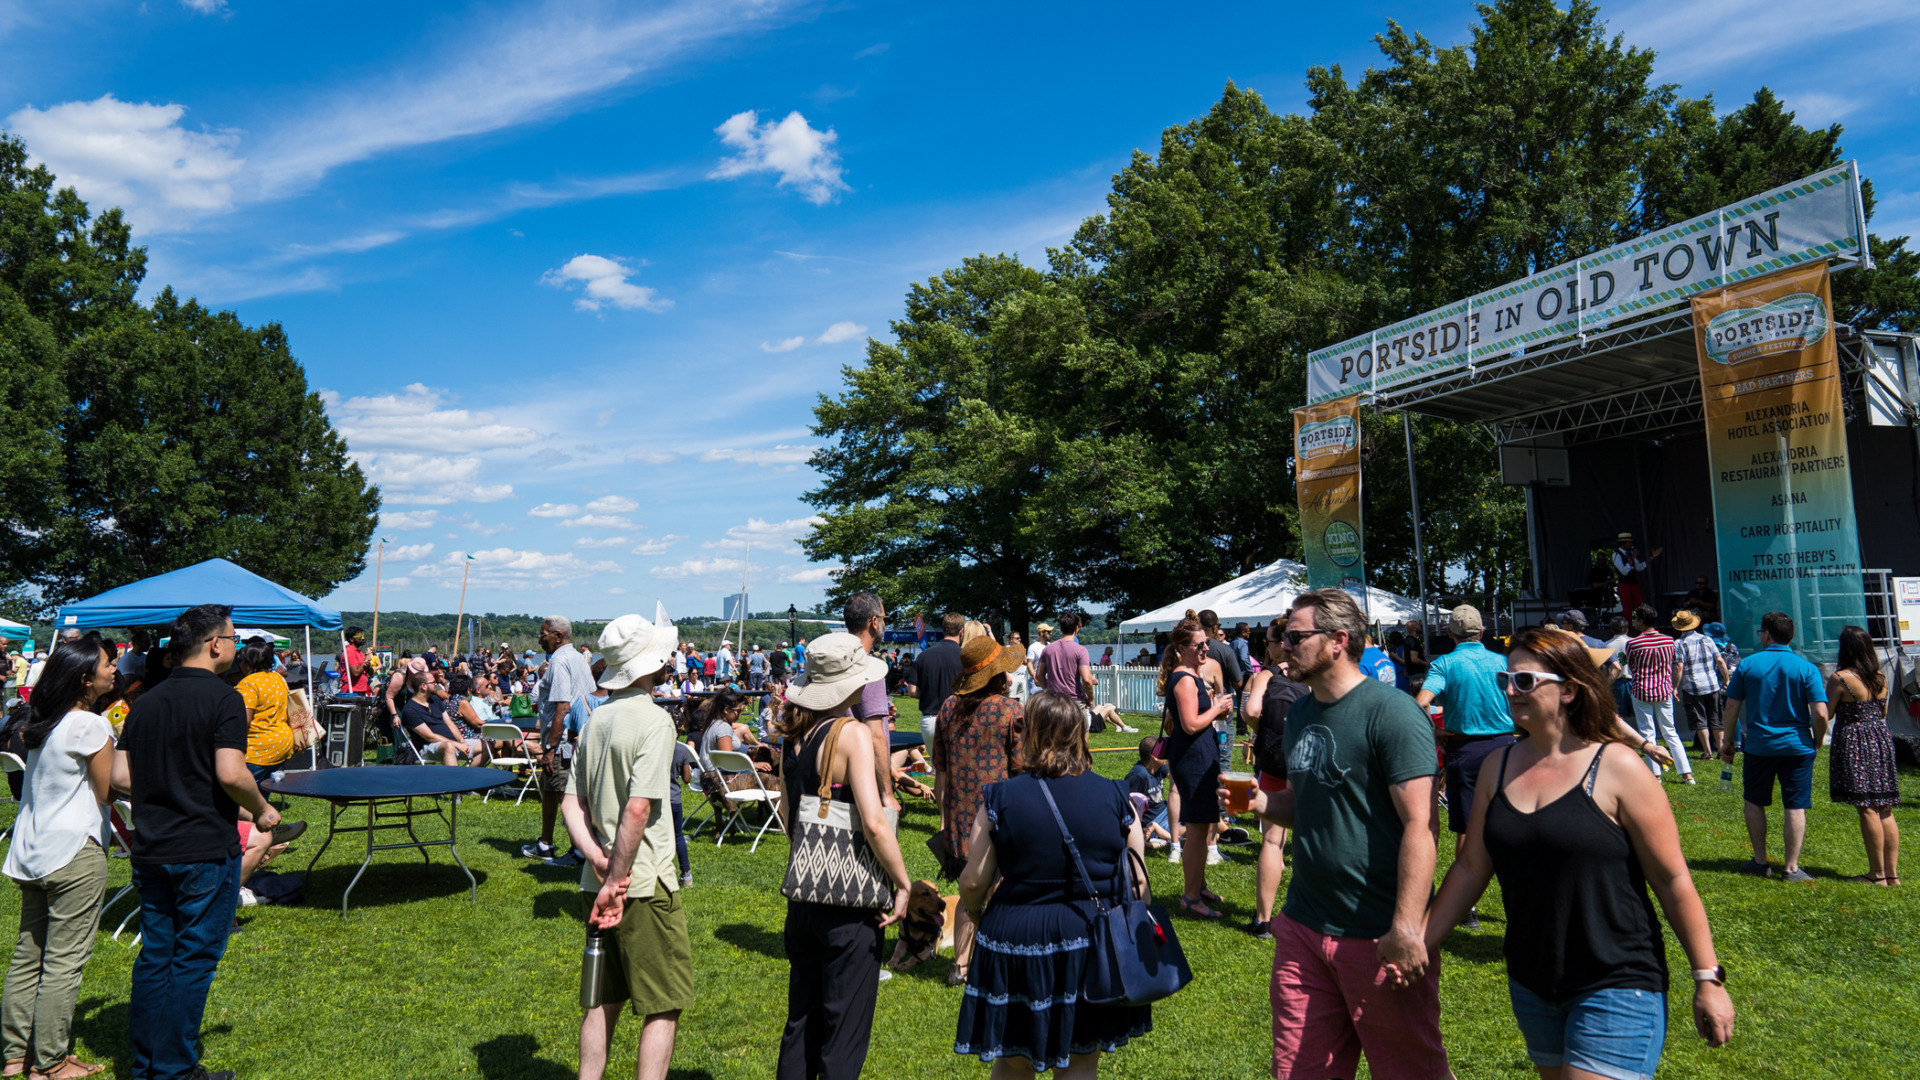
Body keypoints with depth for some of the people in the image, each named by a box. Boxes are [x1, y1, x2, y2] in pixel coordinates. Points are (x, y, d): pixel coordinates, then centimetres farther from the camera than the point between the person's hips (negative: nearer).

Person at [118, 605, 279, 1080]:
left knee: (154, 956, 15)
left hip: (150, 849, 7)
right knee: (193, 961, 3)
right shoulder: (222, 698, -14)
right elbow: (230, 773, -22)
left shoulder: (145, 702, 8)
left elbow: (121, 776, 8)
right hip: (206, 852, -7)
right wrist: (261, 810, -6)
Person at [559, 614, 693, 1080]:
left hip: (597, 883, 8)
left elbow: (570, 801, 7)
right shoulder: (653, 719, -16)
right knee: (665, 1005, 3)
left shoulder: (597, 719, 8)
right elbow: (637, 809, -23)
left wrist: (596, 858, -3)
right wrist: (616, 881, -16)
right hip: (644, 884, -8)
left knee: (604, 998, 19)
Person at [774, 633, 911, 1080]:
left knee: (801, 1022, 20)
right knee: (844, 1031, 6)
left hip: (802, 895, 7)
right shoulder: (852, 734, -17)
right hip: (849, 901, -7)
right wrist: (903, 885, -13)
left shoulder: (795, 733, 5)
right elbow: (874, 823, -23)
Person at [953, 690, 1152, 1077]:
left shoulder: (1001, 798, -10)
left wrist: (972, 911, 15)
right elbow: (1138, 881, 0)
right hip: (1094, 942, 2)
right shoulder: (1116, 797, -5)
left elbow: (974, 882, -7)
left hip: (1016, 941, -1)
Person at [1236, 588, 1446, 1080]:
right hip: (1303, 926, 7)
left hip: (1379, 936, -7)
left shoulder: (1391, 713, -14)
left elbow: (1418, 825, -18)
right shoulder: (1300, 713, 10)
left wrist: (1406, 929, -23)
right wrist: (1261, 802, 0)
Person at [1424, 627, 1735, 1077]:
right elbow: (1471, 868, 7)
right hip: (1530, 985, 5)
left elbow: (1673, 880, -7)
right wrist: (1419, 943, 3)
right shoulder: (1498, 768, 3)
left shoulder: (1616, 769, -11)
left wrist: (1708, 978, -5)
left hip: (1616, 987, -5)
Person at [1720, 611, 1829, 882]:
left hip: (1759, 746, 0)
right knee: (1795, 807, 4)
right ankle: (1791, 867, 5)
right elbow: (1820, 713, -11)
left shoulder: (1747, 665, -2)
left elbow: (1730, 710, -2)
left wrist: (1729, 741, 10)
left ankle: (1760, 862, 19)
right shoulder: (1806, 668, -4)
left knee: (1754, 802, 15)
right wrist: (1817, 742, 6)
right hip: (1797, 746, 0)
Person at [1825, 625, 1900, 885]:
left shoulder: (1841, 678, -13)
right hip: (1881, 741, 7)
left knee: (1867, 810, -4)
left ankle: (1877, 874, 0)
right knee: (1885, 810, 9)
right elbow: (1883, 712, 19)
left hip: (1853, 744, -7)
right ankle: (1892, 872, 13)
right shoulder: (1882, 678, 7)